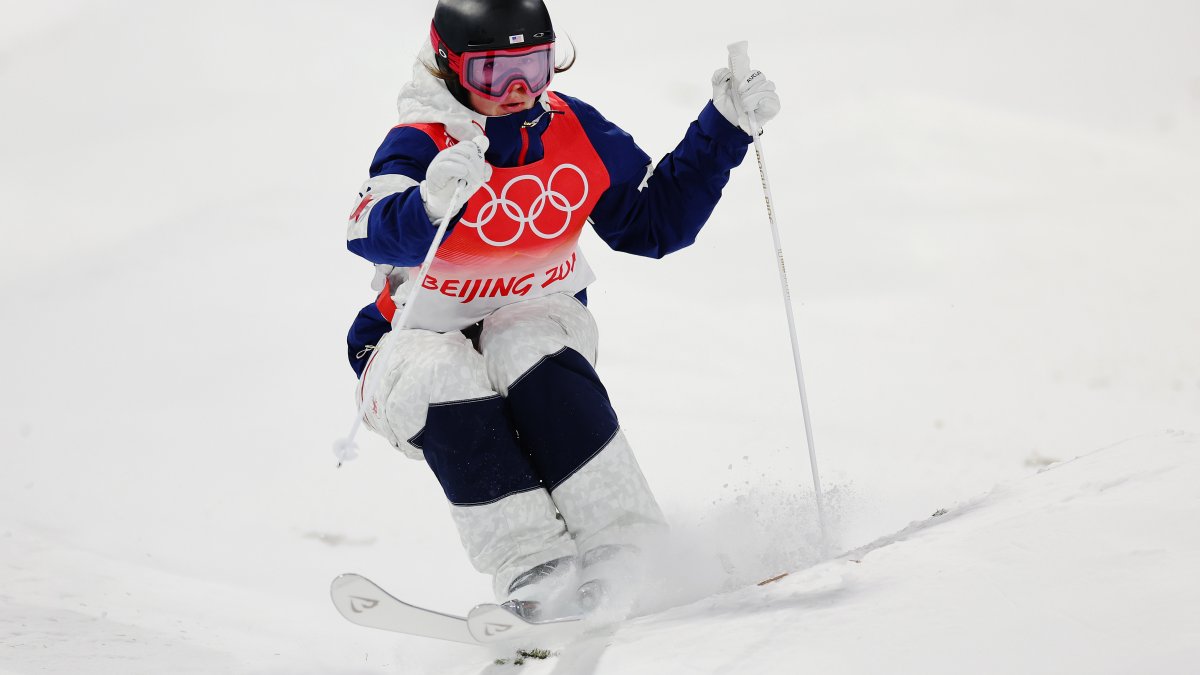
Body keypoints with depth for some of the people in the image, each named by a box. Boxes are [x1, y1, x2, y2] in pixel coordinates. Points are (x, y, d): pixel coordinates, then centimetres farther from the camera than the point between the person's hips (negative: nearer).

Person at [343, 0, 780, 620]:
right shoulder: (418, 145, -19)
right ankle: (532, 570, -42)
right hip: (422, 341, -2)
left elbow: (655, 220, 6)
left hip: (532, 327, 2)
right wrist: (431, 203, -61)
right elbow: (373, 236, -39)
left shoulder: (575, 132, -5)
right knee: (448, 374, -37)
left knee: (528, 348, -33)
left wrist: (726, 126, -3)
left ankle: (611, 545, -36)